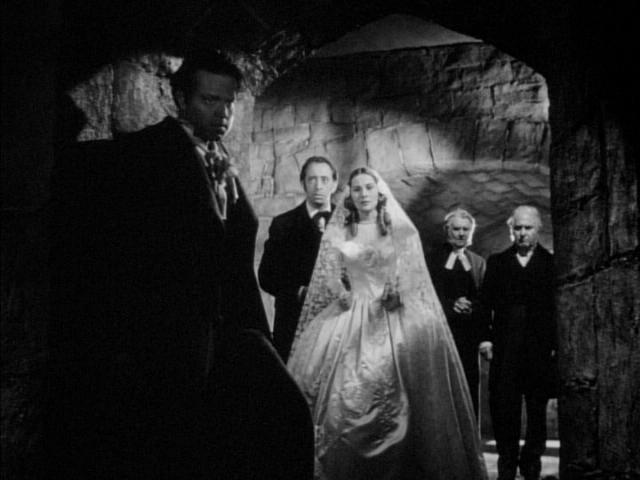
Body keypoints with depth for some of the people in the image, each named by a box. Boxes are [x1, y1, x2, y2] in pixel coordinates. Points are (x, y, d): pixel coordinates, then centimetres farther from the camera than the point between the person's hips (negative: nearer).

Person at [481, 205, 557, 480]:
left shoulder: (552, 264, 6)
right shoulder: (496, 263, 12)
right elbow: (485, 303, 7)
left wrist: (558, 345, -5)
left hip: (541, 351, -1)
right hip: (504, 351, 1)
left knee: (537, 411, 5)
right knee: (503, 408, -3)